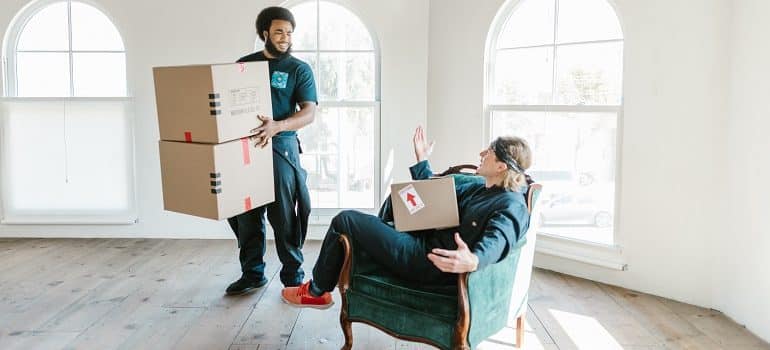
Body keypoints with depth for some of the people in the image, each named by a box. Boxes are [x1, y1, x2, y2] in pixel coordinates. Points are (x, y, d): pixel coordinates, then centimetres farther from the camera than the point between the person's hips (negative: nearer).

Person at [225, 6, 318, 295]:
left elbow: (309, 112, -9)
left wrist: (277, 126, -27)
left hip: (281, 149, -3)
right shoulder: (244, 64, 12)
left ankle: (293, 276, 9)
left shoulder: (299, 69, 2)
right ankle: (252, 273, 20)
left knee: (283, 216, -2)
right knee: (246, 214, 7)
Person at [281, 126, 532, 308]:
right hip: (424, 241, 10)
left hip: (428, 262, -9)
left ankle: (315, 291, 17)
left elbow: (497, 241, -34)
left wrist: (473, 261, -55)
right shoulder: (478, 187, 13)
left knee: (344, 220, -3)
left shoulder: (512, 206, -14)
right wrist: (421, 160, 27)